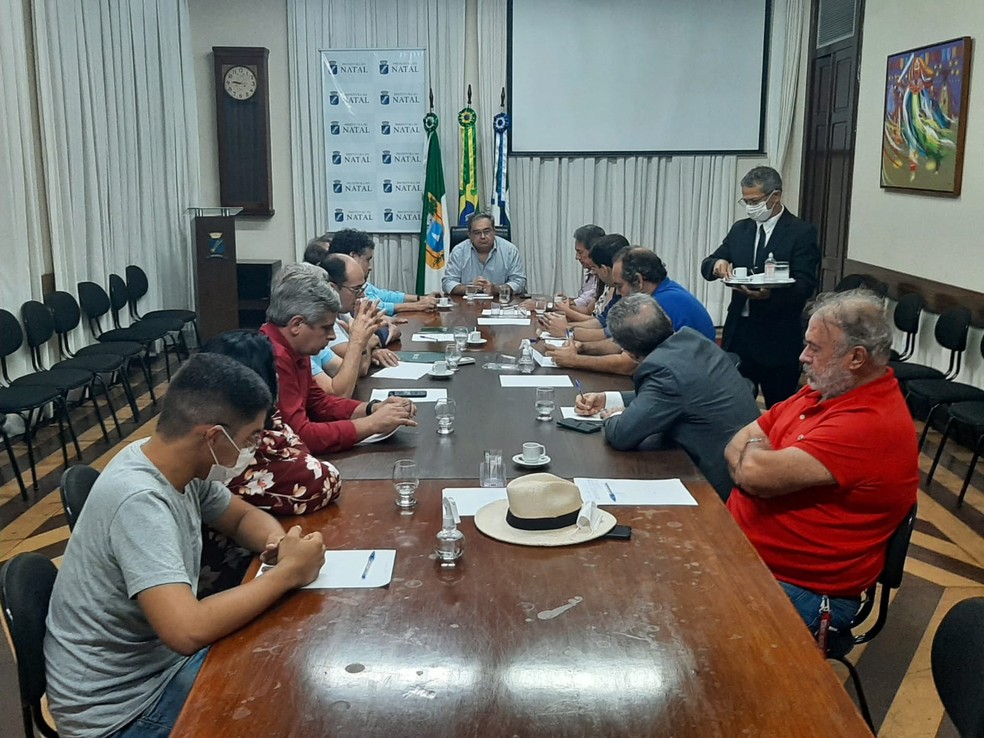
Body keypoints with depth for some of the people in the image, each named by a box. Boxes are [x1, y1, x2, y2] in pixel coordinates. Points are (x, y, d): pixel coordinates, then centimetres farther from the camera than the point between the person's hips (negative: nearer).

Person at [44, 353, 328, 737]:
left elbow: (243, 516, 11)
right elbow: (188, 631, -39)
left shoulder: (181, 466, -6)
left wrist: (279, 543, -11)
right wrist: (288, 573, -27)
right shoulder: (139, 500, -31)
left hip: (162, 654, 8)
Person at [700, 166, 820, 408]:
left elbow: (805, 286, -13)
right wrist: (717, 264, -14)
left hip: (778, 337, -5)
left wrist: (770, 295, -32)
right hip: (738, 332, 5)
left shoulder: (802, 233, -5)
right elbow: (707, 265, 11)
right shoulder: (740, 229, 12)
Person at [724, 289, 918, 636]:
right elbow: (738, 444, 10)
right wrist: (763, 460, -12)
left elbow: (755, 473, -27)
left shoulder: (873, 424, -23)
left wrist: (752, 450, -4)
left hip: (800, 588, -9)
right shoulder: (824, 391, 8)